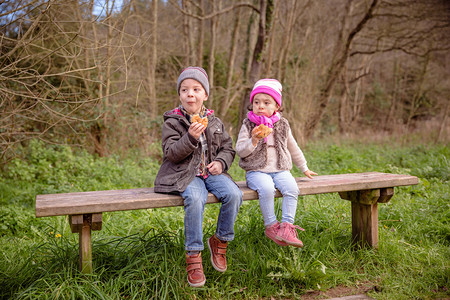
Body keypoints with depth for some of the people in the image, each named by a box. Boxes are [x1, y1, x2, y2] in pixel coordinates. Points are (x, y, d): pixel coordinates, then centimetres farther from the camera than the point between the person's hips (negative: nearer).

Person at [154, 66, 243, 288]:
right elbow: (170, 153, -9)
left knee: (233, 194, -23)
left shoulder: (215, 122, 12)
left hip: (211, 172, 4)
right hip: (185, 174, -4)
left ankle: (220, 241, 2)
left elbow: (228, 148, 17)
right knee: (195, 199, -35)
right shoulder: (172, 122, 1)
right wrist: (190, 138, -23)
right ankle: (193, 256, -21)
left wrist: (221, 162, -5)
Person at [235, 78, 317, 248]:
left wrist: (304, 169, 28)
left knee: (291, 188, -25)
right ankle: (271, 226, -17)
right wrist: (253, 141, -20)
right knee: (266, 188, -32)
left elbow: (293, 148, 23)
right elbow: (239, 151, -2)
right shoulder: (248, 125, 3)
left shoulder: (282, 125, 11)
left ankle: (287, 226, -18)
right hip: (256, 171, -3)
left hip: (280, 170, 3)